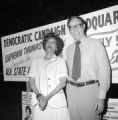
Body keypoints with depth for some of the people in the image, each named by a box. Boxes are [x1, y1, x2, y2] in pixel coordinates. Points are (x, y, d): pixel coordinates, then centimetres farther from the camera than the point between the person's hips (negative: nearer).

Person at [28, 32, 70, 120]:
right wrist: (39, 96, -11)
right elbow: (31, 81, 7)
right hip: (39, 103, 2)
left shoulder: (61, 61, 8)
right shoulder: (36, 62, 15)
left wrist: (47, 97, -11)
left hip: (57, 103, -1)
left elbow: (63, 83, -1)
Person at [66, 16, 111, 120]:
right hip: (71, 90, 4)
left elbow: (104, 69, -7)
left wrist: (102, 97, -14)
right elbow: (69, 71, 12)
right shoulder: (69, 49, 13)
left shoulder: (95, 44, -2)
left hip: (90, 89, -4)